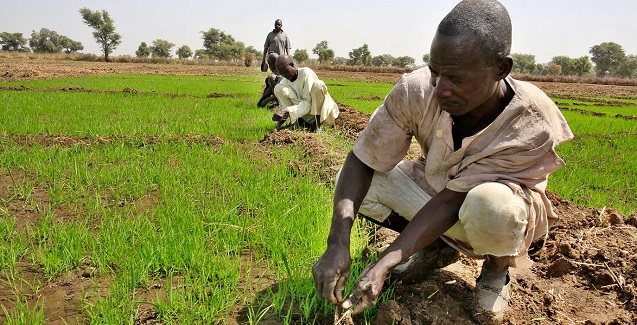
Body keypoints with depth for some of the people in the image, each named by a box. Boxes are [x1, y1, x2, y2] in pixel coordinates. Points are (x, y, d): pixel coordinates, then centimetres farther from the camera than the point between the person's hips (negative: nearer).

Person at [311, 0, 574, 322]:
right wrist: (337, 244, -39)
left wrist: (385, 263, -40)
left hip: (507, 202, -3)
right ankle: (437, 244, 4)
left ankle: (497, 269, -3)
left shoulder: (531, 123, -33)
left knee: (489, 203, -40)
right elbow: (360, 161, -24)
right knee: (352, 183, -18)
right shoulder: (416, 90, -27)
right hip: (434, 187, 4)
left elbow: (453, 199, -34)